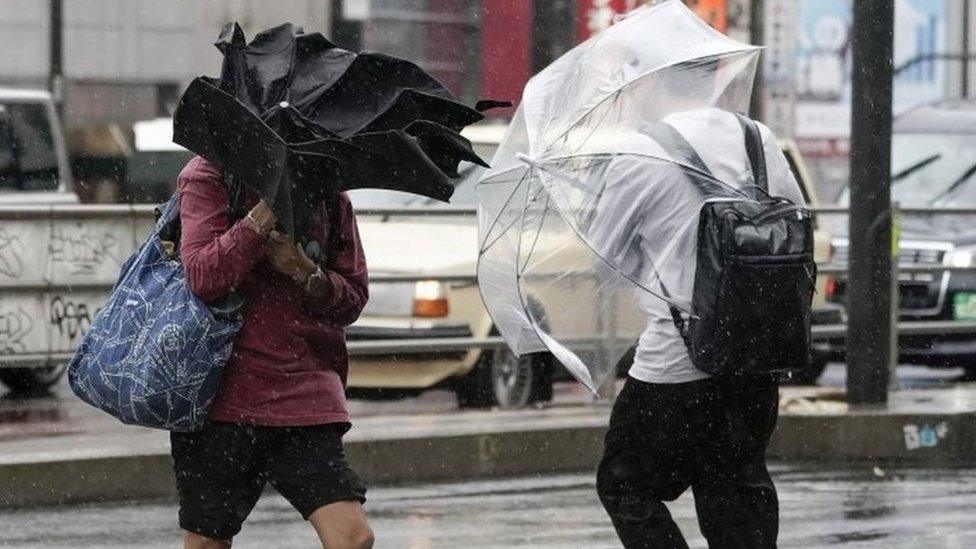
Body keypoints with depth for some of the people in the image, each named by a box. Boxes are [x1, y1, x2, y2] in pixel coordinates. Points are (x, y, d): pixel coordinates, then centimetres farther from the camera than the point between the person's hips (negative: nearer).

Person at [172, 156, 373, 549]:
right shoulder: (210, 176, 0)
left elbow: (353, 298, 12)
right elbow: (203, 277, -14)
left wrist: (305, 272, -8)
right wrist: (268, 210, -19)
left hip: (308, 391, 3)